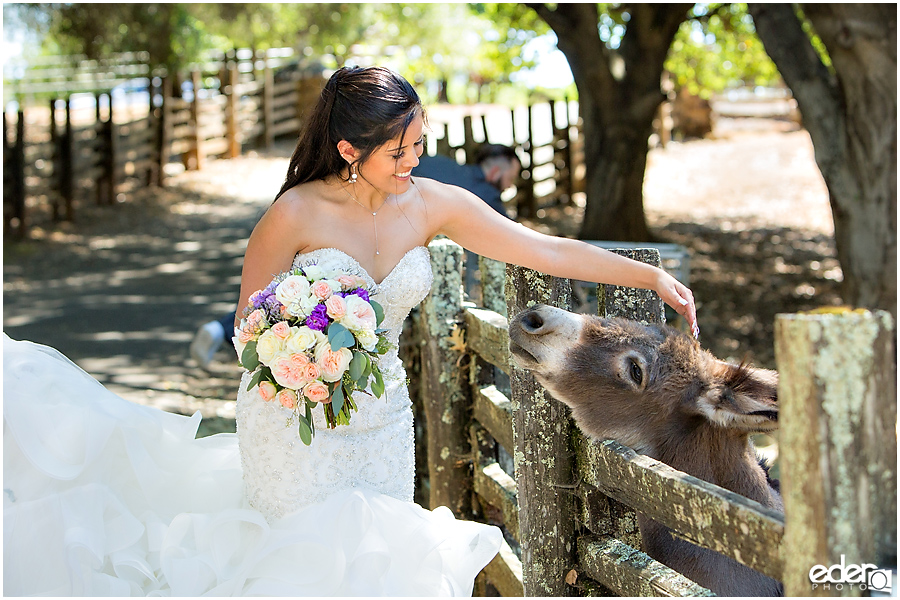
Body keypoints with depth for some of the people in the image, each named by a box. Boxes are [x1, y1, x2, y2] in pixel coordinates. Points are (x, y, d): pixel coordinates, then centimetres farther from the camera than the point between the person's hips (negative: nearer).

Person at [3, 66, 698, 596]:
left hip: (382, 423, 4)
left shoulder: (432, 204, -7)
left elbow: (547, 250, -7)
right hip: (295, 422, -4)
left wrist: (654, 275, -11)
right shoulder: (297, 214, -17)